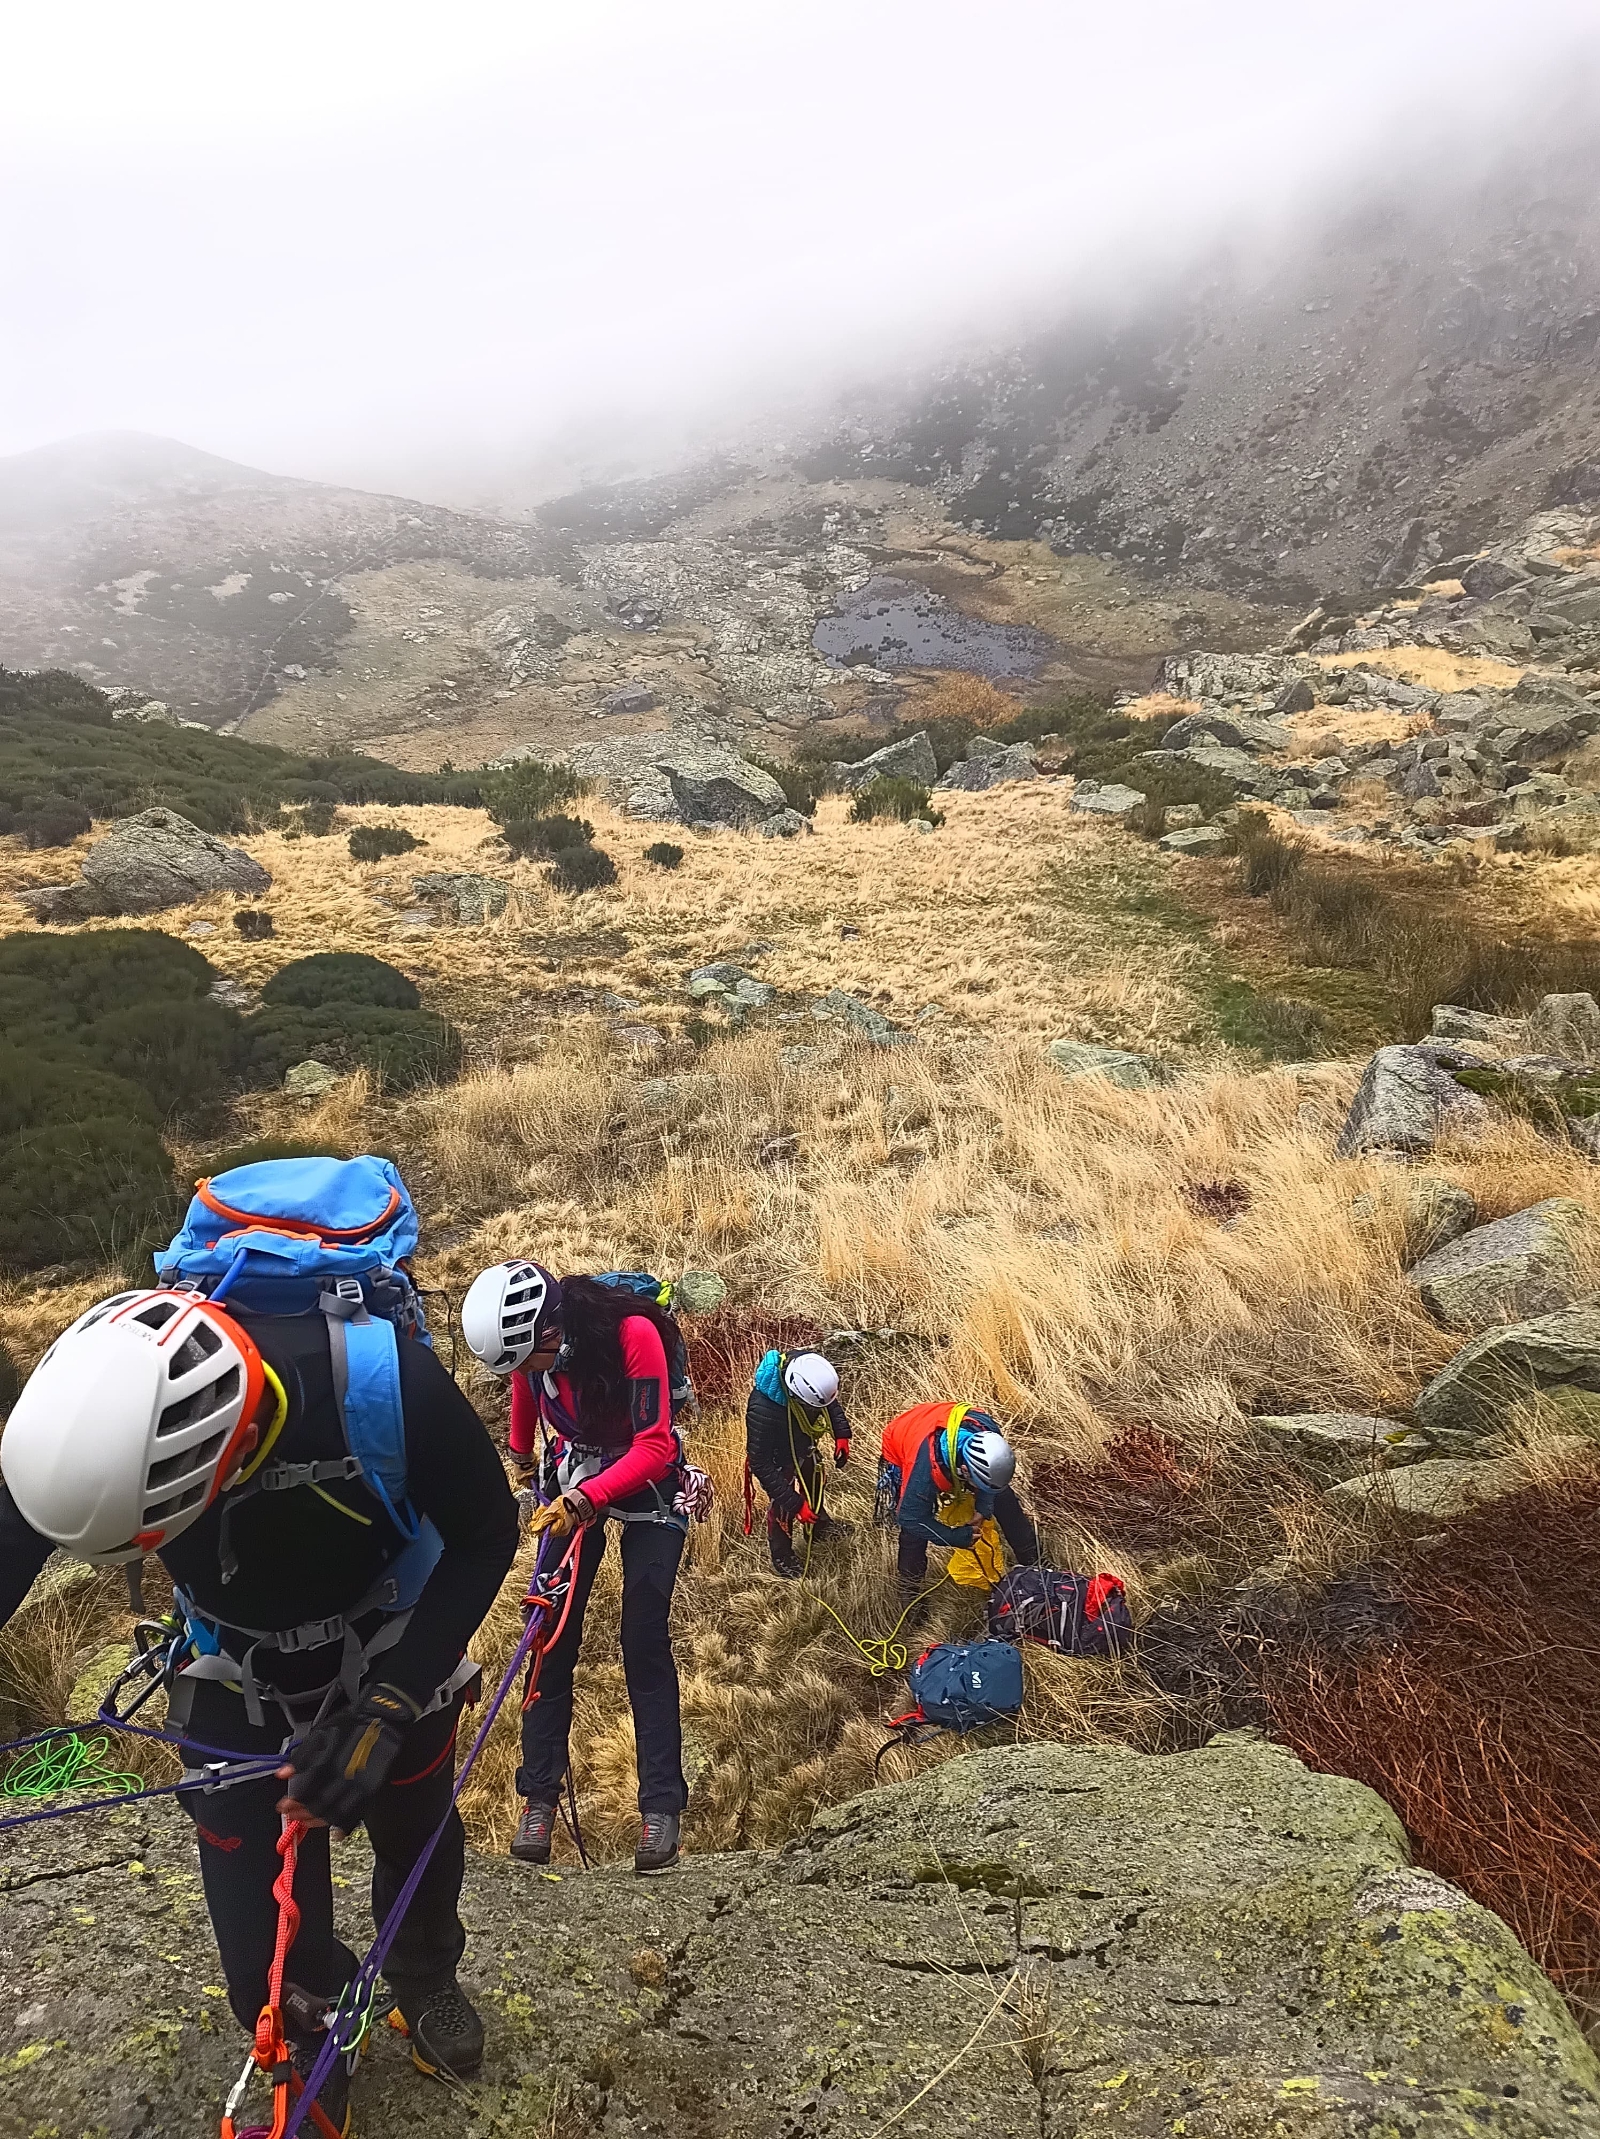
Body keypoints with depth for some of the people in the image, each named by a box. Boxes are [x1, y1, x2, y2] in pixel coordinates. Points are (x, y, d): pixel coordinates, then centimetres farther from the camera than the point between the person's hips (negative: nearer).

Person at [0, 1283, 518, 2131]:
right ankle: (306, 2056, 39)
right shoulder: (94, 1401, -32)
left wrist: (386, 1707, -30)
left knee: (419, 1842, 21)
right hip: (236, 1688, 1)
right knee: (264, 1950, 3)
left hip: (389, 1667, -1)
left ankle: (425, 1979, 56)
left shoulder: (383, 1377, -40)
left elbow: (485, 1538, -23)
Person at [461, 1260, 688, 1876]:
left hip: (644, 1483, -4)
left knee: (644, 1644, -9)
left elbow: (655, 1447, -30)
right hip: (571, 1484, 4)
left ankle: (661, 1806, -2)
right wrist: (523, 1458, 26)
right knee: (552, 1636, -3)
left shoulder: (633, 1333, -33)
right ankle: (539, 1796, 6)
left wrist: (585, 1500, -39)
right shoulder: (532, 1342, -16)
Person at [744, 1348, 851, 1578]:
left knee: (813, 1481, 28)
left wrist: (841, 1434, -14)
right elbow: (761, 1464, -36)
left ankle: (819, 1523, 57)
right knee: (782, 1504, 8)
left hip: (804, 1441, 6)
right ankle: (782, 1559, 37)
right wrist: (795, 1503, -33)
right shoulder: (762, 1409, -47)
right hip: (777, 1456, -6)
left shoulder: (809, 1369, -33)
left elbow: (831, 1401, -7)